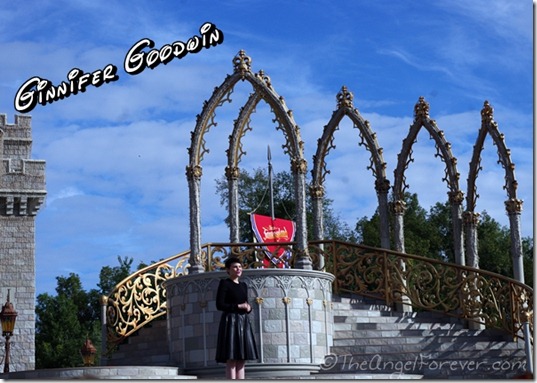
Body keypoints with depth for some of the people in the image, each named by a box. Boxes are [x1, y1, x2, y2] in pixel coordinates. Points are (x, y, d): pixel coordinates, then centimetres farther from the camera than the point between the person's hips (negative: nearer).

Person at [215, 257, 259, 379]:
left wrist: (248, 308, -2)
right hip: (231, 321, -7)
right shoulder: (224, 283, -3)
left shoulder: (244, 285, 18)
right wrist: (238, 306, -14)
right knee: (231, 360, -10)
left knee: (241, 360, 3)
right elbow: (219, 305, -11)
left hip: (244, 322, 7)